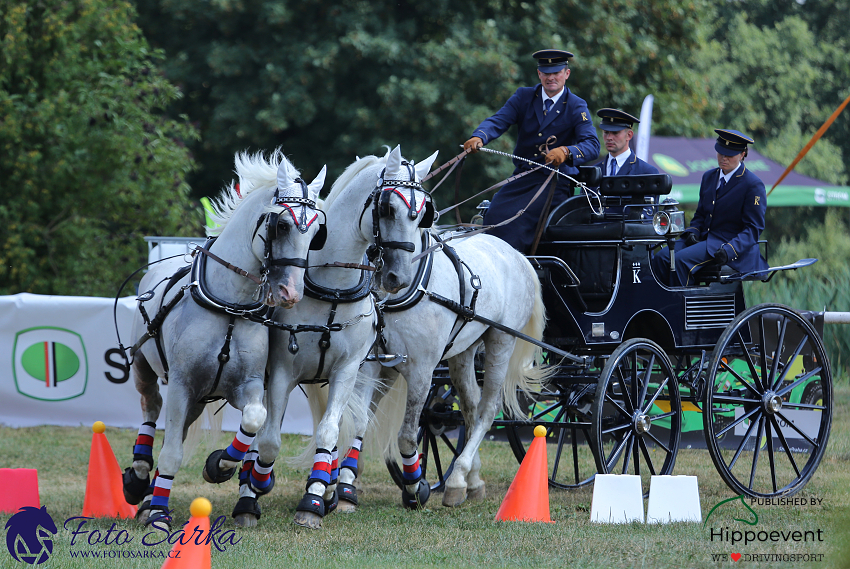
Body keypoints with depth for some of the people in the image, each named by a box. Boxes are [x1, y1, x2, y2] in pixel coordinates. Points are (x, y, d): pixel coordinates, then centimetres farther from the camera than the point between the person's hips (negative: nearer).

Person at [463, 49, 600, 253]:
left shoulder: (576, 107, 0)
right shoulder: (524, 97, 9)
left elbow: (592, 146, -14)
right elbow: (498, 121, -6)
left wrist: (566, 151, -37)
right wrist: (479, 138, -30)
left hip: (556, 182, -4)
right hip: (522, 178, 4)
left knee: (517, 219, -27)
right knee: (494, 215, -20)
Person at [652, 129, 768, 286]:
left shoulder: (753, 185, -7)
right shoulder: (709, 177, 16)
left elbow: (753, 229, -9)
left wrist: (729, 250, -24)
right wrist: (693, 232, 0)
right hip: (703, 238, 7)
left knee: (682, 259, -29)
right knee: (661, 258, -16)